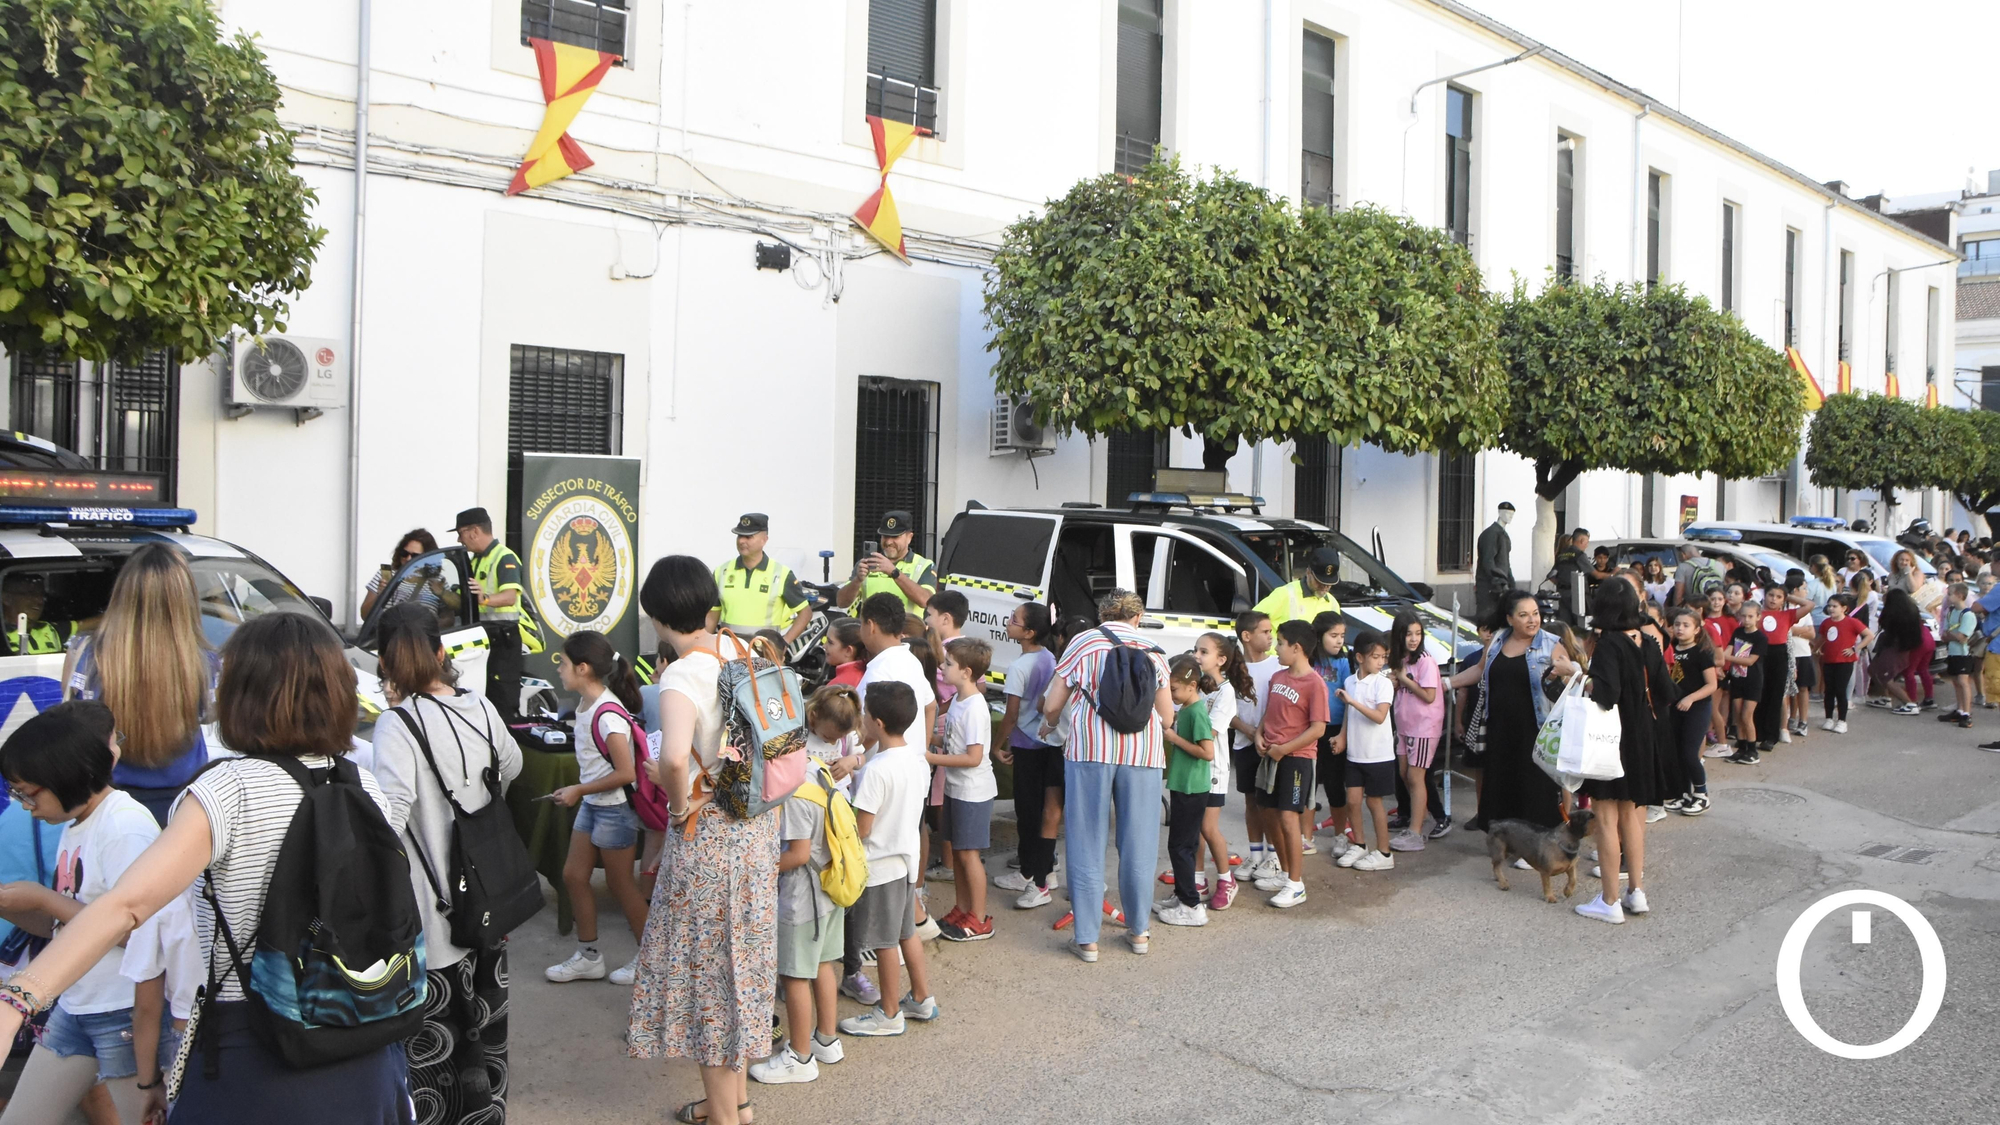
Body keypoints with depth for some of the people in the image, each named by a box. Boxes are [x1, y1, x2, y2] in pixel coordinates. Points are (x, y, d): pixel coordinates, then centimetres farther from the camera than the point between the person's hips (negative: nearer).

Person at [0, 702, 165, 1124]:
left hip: (129, 1013, -9)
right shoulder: (74, 824, 8)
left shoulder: (126, 827, -17)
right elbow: (61, 924, 13)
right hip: (73, 1009, 9)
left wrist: (42, 898, -16)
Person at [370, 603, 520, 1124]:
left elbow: (389, 813, -30)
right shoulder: (480, 708, 0)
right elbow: (511, 768, 18)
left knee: (430, 1047, 7)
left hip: (432, 920, -6)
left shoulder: (398, 726, -18)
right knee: (484, 1030, 20)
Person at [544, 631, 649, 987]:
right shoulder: (586, 704, 1)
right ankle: (588, 956, 27)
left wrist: (579, 790, -18)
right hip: (591, 804, 9)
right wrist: (578, 791, 7)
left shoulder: (607, 715, -26)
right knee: (573, 875, 14)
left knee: (619, 884, 6)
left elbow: (626, 773, -25)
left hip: (615, 808, -9)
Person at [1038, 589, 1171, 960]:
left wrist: (1049, 725, 27)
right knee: (1138, 843, 12)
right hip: (1142, 752, 2)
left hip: (1091, 749, -2)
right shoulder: (1152, 652, 11)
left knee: (1087, 842, 5)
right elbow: (1167, 718, 13)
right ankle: (1138, 930, 23)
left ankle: (1087, 938, 7)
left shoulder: (1083, 643, 5)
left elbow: (1052, 706, 5)